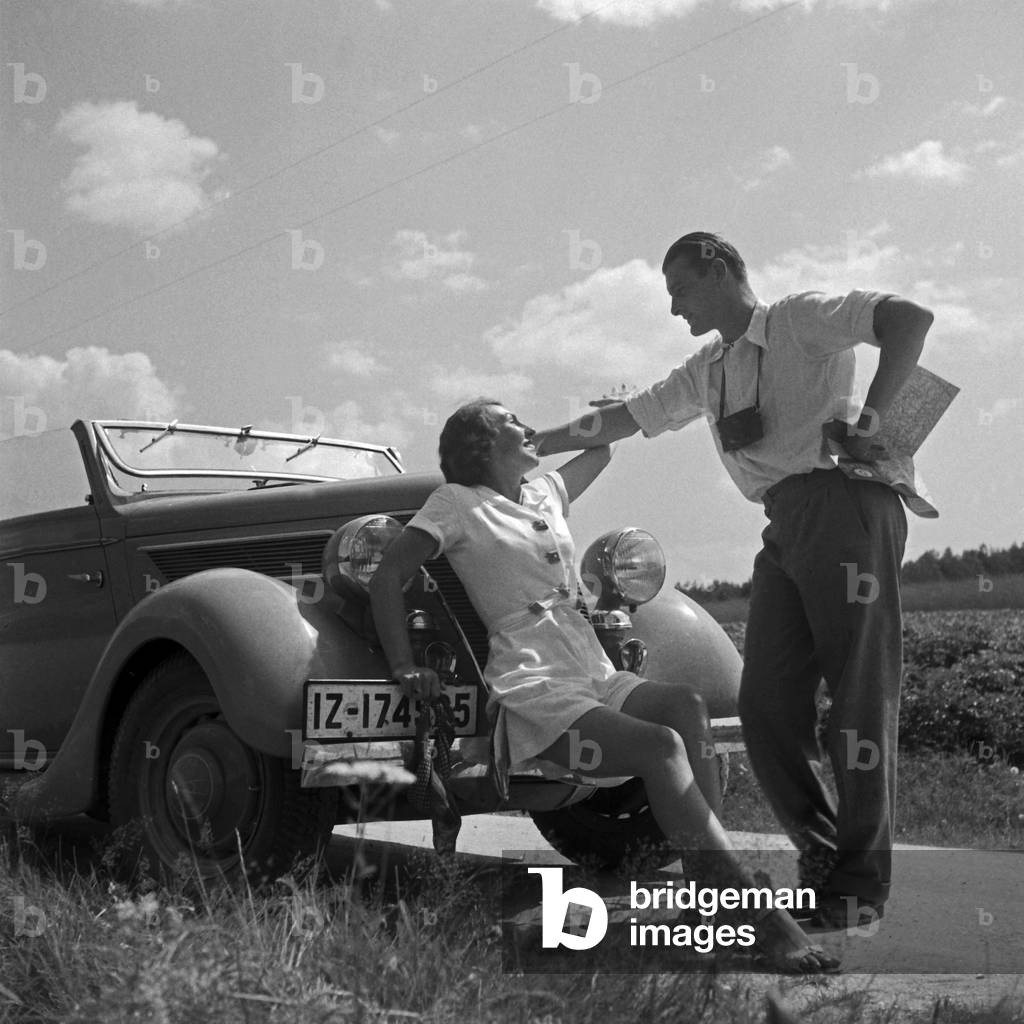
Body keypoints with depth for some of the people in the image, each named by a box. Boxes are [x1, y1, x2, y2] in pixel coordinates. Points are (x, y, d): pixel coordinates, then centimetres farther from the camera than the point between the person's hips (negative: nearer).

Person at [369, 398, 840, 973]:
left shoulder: (546, 493, 23)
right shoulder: (457, 503, 4)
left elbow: (601, 448, 42)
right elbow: (388, 578, -2)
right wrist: (404, 669, -9)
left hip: (598, 677, 7)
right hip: (534, 692, -6)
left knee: (688, 707, -26)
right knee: (662, 746, -30)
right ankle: (761, 917, -34)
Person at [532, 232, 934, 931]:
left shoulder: (801, 320, 3)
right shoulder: (707, 374, 25)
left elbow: (910, 317, -10)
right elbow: (619, 420, 29)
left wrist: (871, 418, -16)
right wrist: (526, 446, 26)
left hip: (845, 505, -8)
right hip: (785, 530, 8)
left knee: (859, 693, -7)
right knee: (767, 704, 0)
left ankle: (862, 886, -3)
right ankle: (823, 858, 12)